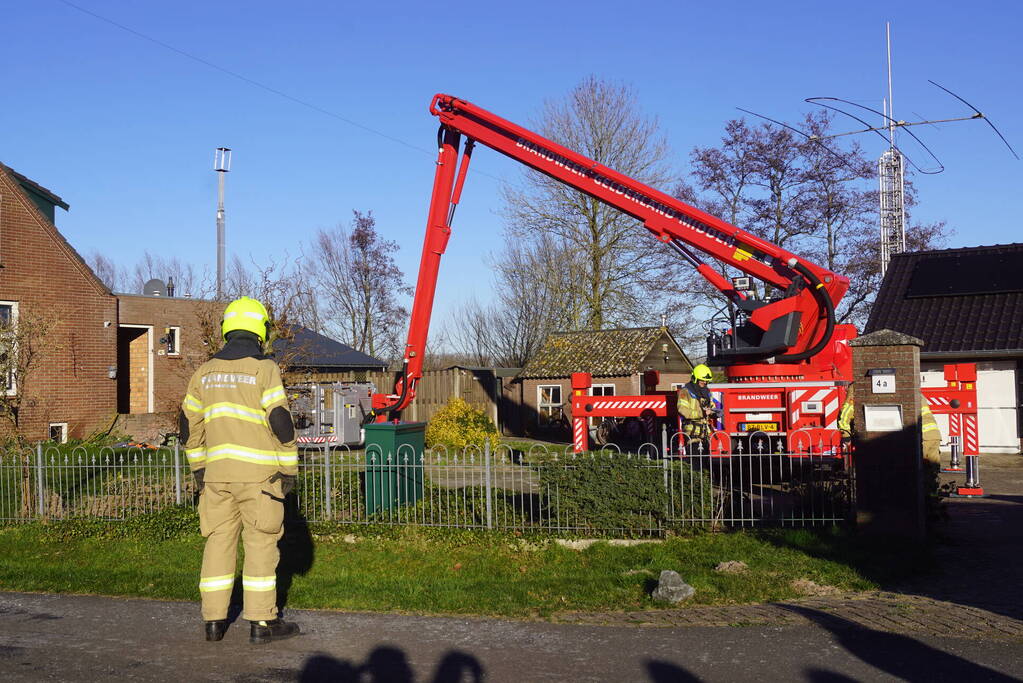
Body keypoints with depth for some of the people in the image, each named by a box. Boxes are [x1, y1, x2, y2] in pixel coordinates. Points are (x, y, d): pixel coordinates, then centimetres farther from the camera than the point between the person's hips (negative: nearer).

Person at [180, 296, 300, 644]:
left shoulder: (205, 372, 9)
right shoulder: (264, 369, -8)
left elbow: (189, 424, 15)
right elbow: (281, 423, -12)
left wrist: (198, 467, 24)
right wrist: (289, 470, -5)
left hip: (217, 473, 5)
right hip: (258, 472, -5)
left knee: (219, 541, 11)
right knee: (261, 543, 1)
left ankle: (214, 620, 14)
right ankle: (262, 621, 3)